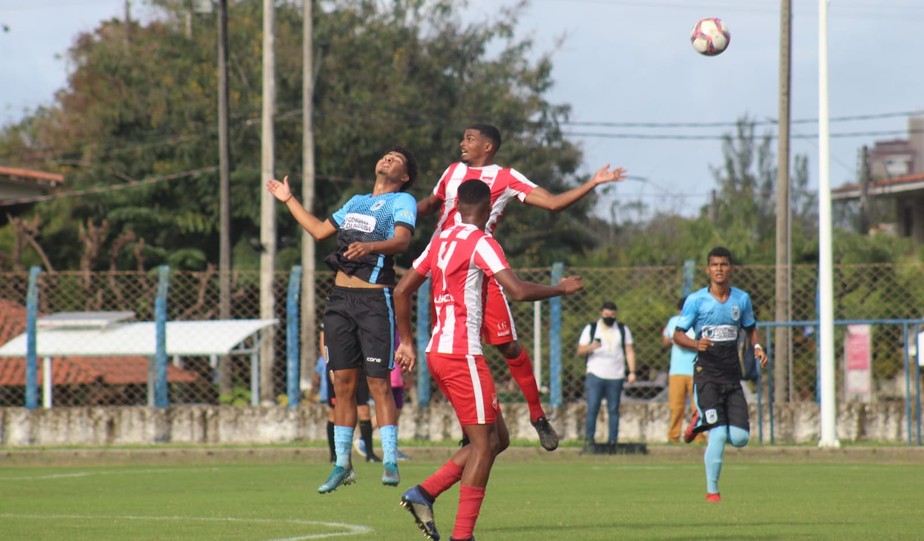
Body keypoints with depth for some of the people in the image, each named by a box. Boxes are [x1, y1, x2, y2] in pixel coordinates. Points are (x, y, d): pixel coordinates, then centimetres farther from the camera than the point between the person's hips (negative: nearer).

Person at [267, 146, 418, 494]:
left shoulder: (403, 202, 1)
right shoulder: (356, 202, 23)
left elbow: (402, 240, -17)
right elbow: (319, 230, 31)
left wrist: (370, 247, -36)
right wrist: (288, 200, 36)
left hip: (375, 299, -6)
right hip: (340, 296, 6)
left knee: (379, 383, -10)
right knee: (343, 383, 6)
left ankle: (390, 462, -7)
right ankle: (343, 465, 11)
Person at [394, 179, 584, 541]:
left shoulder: (440, 241, 15)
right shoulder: (481, 243, -9)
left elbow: (401, 291, 19)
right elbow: (519, 292, -18)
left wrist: (406, 343, 24)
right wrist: (561, 289, -3)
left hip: (437, 352, 9)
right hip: (462, 354, -9)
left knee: (497, 439, 12)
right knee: (484, 442, -5)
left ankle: (424, 494, 4)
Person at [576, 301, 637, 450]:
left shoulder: (623, 330, 13)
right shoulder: (590, 329, 8)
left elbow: (629, 351, 10)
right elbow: (580, 351, 4)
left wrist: (632, 371, -1)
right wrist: (590, 347, -18)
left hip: (616, 377, 2)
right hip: (595, 375, -2)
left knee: (614, 409, 1)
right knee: (592, 408, -12)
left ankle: (613, 441, 2)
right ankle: (589, 439, -10)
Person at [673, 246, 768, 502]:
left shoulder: (742, 299, 7)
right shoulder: (696, 300, -4)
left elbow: (751, 328, 22)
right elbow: (678, 334, -1)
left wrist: (757, 346, 1)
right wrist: (696, 344, -22)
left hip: (732, 376, 4)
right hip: (706, 374, -4)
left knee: (740, 438, -3)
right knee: (719, 434, -15)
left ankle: (702, 421, 26)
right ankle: (712, 491, -1)